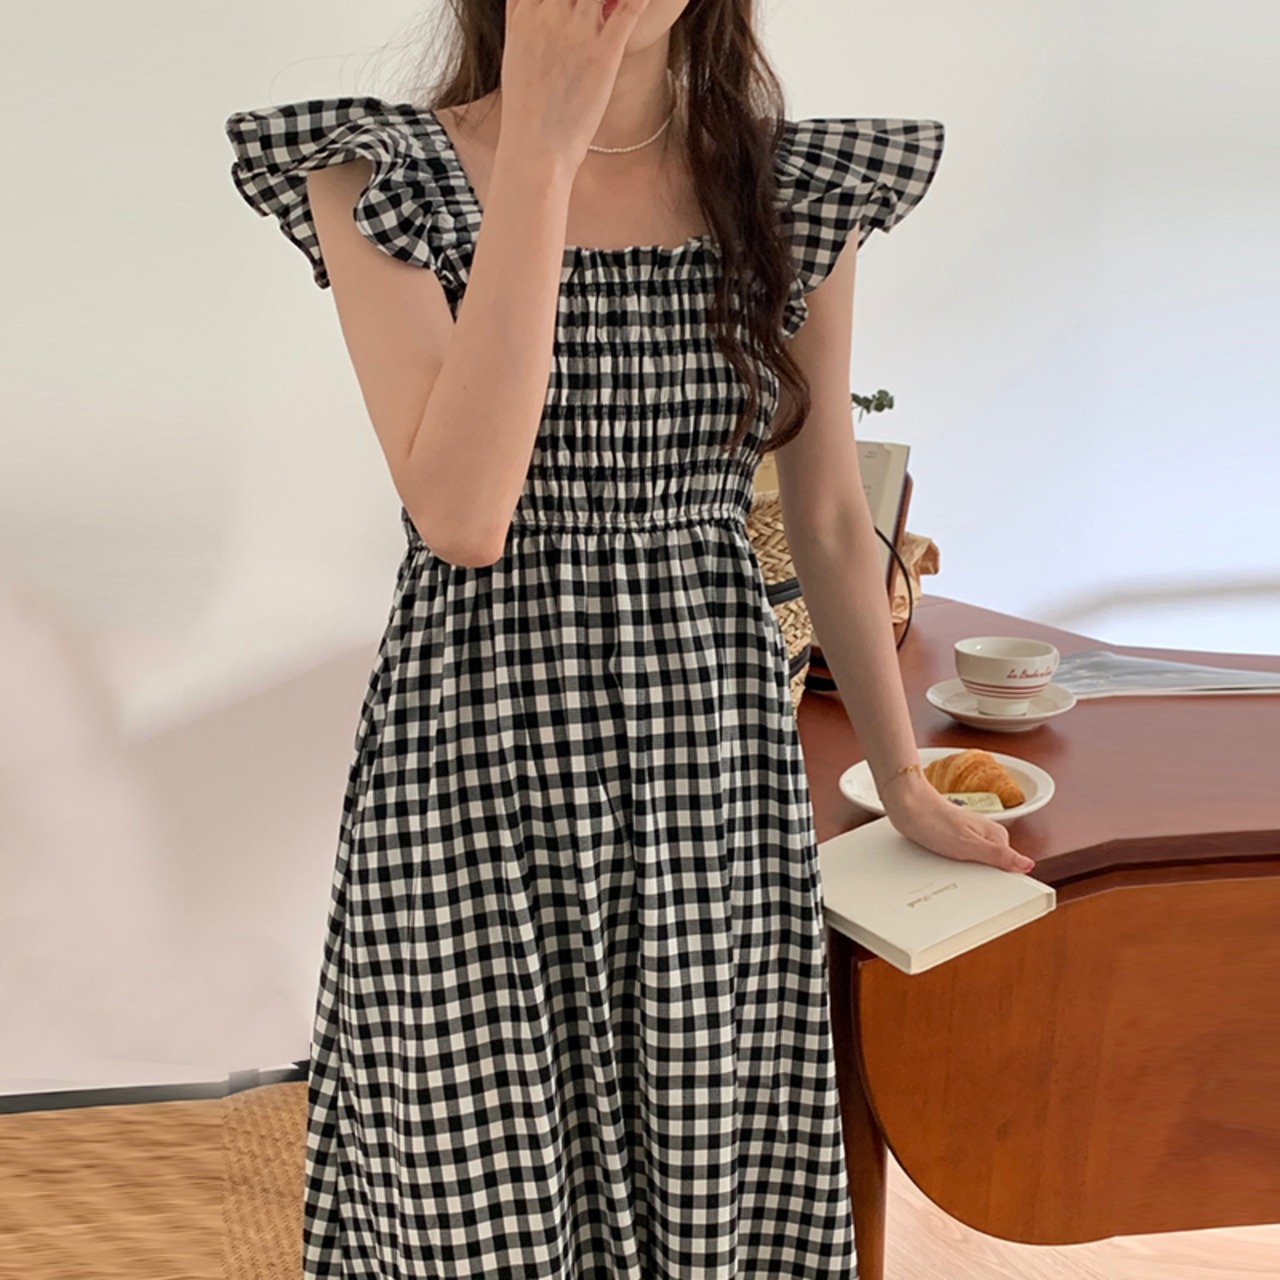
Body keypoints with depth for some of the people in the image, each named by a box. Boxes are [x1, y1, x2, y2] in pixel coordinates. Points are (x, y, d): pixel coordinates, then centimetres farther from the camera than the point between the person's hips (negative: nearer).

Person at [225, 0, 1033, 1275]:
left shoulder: (799, 189, 3)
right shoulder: (381, 175, -5)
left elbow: (830, 521, 9)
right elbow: (460, 513, -20)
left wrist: (903, 783, 16)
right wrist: (540, 148, -20)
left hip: (716, 778, 3)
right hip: (476, 779, -2)